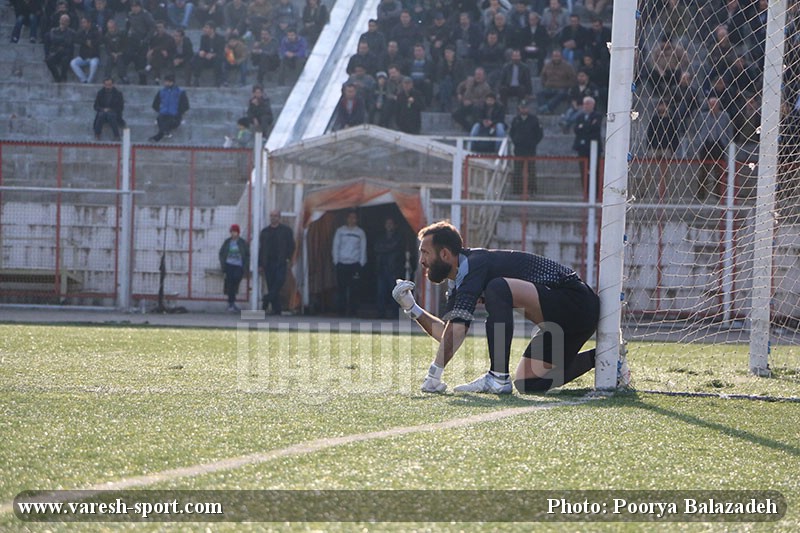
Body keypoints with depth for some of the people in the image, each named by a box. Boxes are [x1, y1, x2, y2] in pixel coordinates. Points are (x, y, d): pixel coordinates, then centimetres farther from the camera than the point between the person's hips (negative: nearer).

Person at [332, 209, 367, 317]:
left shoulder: (360, 232, 8)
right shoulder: (340, 231, 7)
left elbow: (363, 249, 9)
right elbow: (335, 246, 7)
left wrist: (361, 263, 0)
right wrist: (336, 261, -1)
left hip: (355, 264, 0)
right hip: (342, 264, 0)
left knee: (354, 289, -4)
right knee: (341, 288, -3)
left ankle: (352, 311, -1)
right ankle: (341, 311, 1)